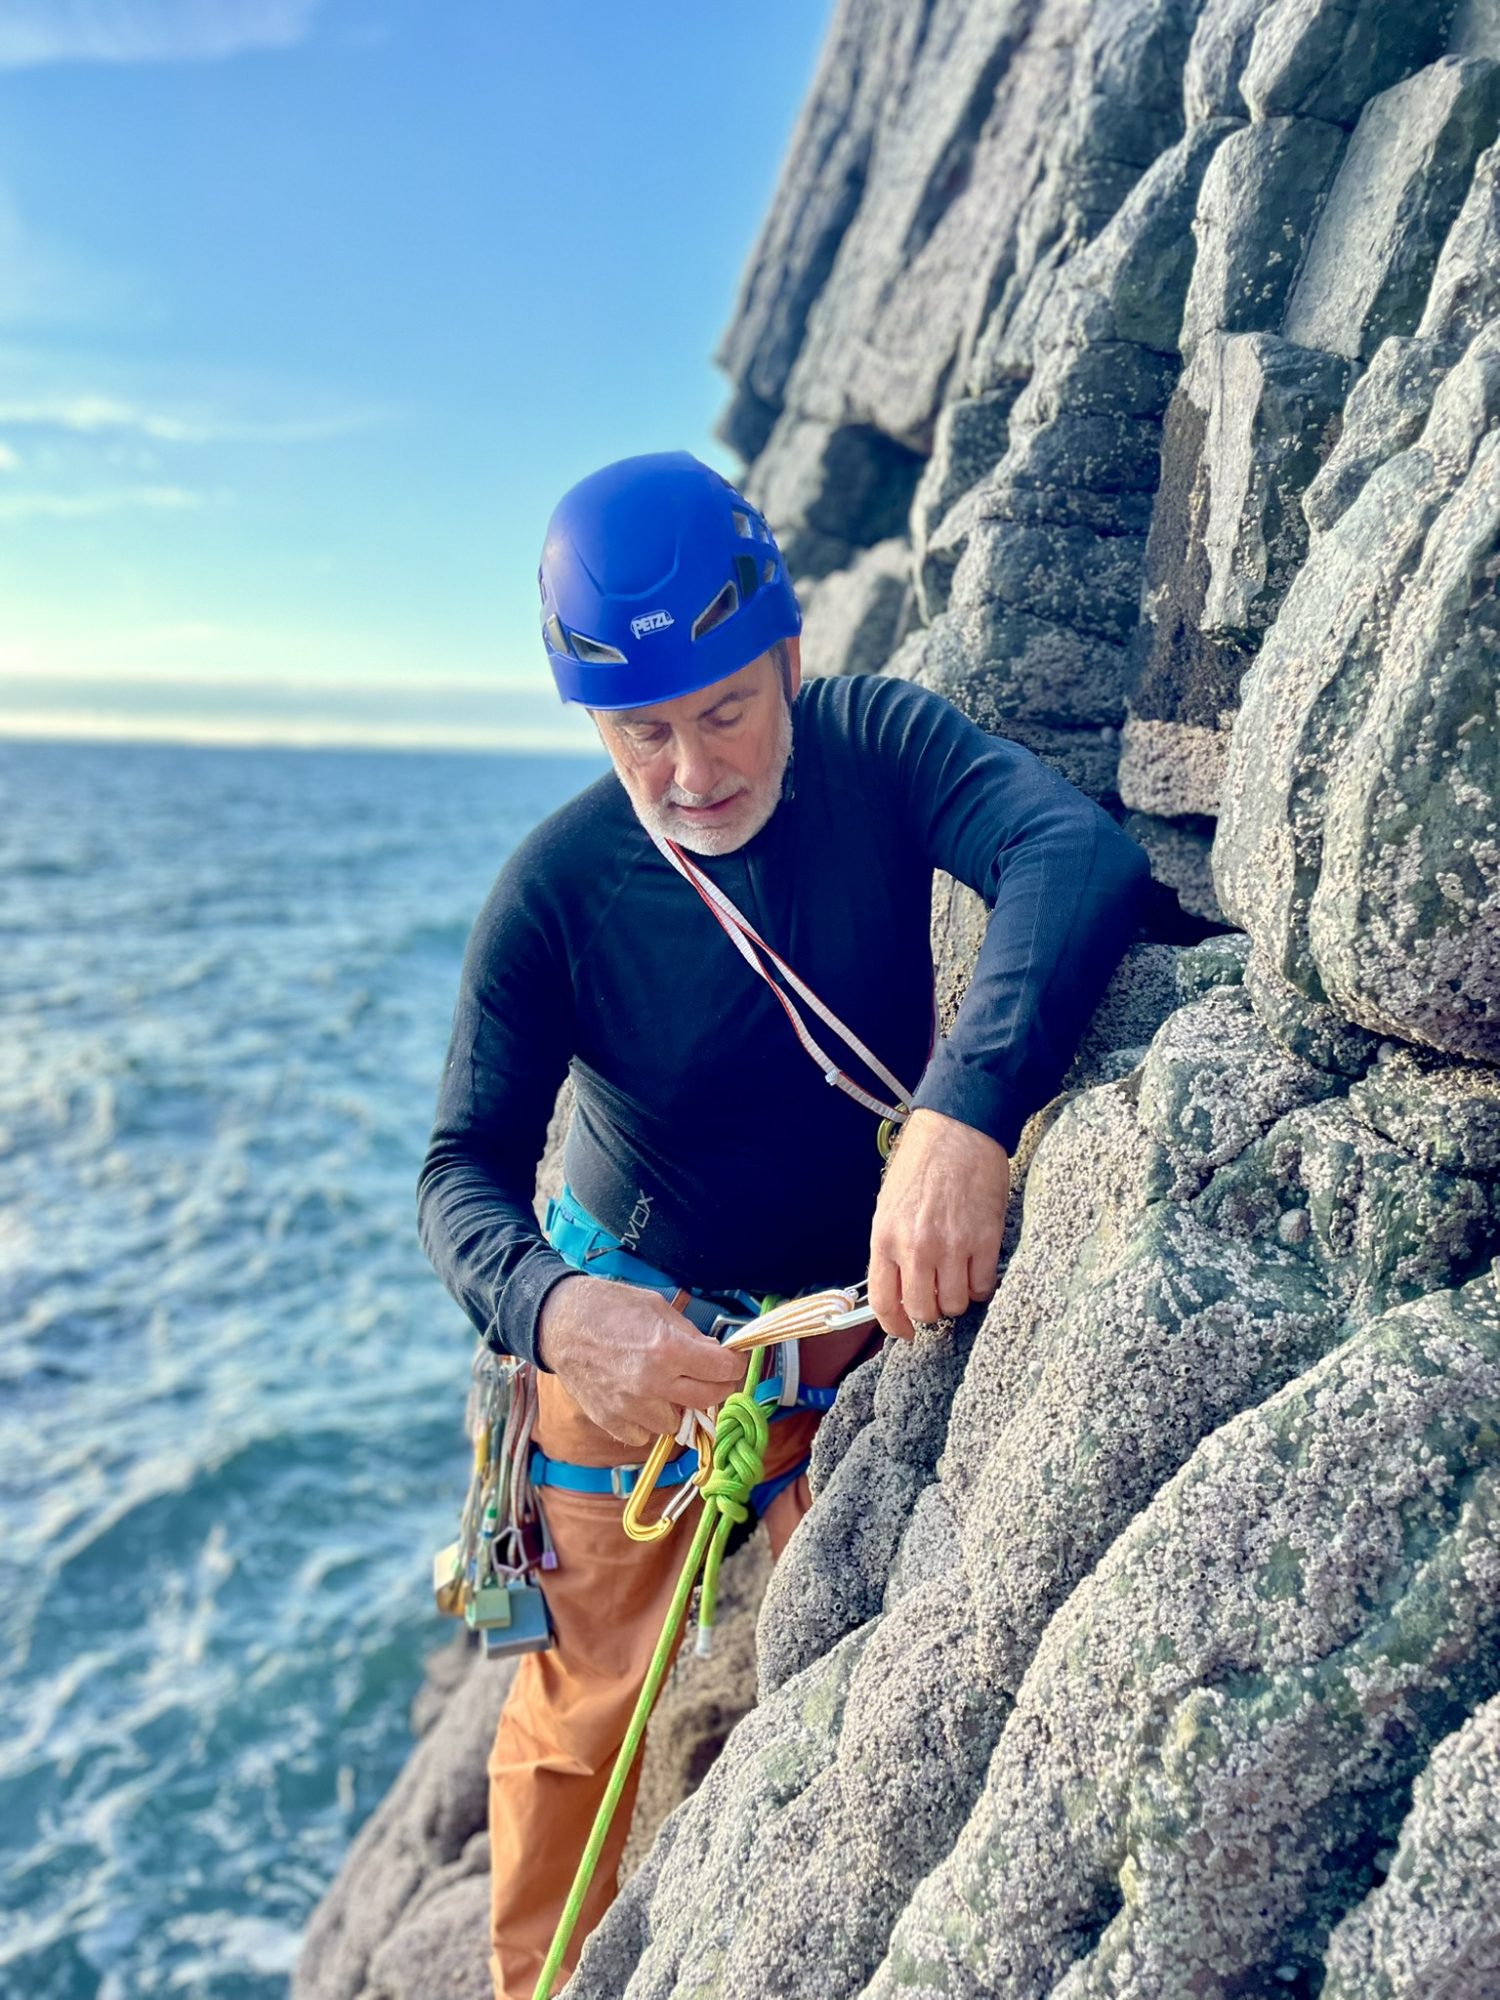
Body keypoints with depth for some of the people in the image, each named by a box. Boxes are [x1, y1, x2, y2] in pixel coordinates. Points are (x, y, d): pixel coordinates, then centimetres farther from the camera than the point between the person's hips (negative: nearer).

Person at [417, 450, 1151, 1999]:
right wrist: (551, 1310, -42)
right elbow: (464, 1171, -20)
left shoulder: (875, 749, -19)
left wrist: (964, 1113, -53)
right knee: (584, 1708, 8)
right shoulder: (554, 895, -20)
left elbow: (1081, 852, -37)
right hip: (628, 1320, -1)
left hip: (862, 1301, 2)